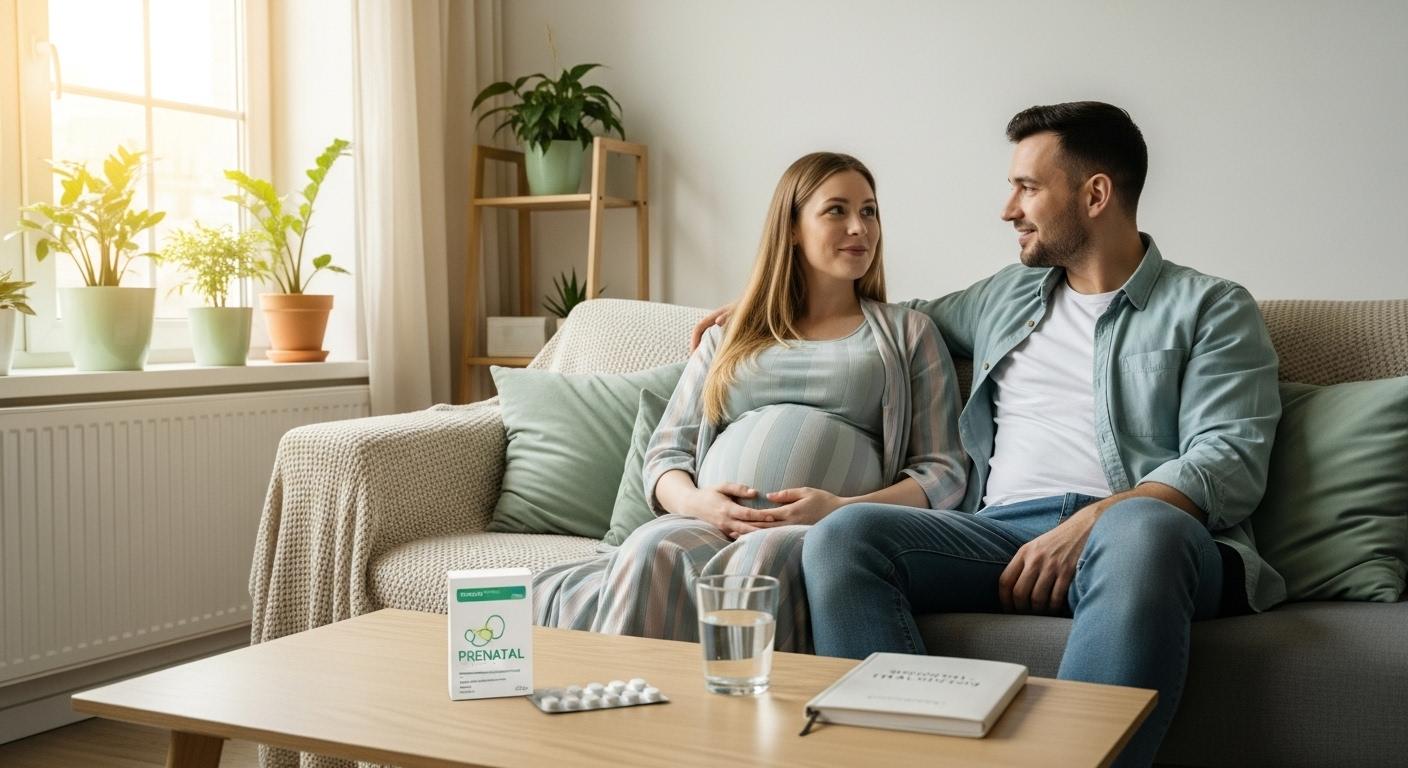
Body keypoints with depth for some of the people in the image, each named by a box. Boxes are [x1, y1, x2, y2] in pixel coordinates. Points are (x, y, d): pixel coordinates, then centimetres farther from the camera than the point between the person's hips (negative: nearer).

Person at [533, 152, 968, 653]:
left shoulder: (907, 333, 21)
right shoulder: (728, 338, 27)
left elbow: (944, 471, 10)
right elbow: (666, 452, 20)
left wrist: (841, 510, -10)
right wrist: (694, 502, -6)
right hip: (707, 525, 2)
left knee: (767, 557, -40)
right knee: (654, 549, -36)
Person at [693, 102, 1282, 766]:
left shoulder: (1211, 309, 12)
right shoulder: (1004, 297, 28)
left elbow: (1232, 460, -2)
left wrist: (1091, 524, -18)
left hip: (1136, 530, -4)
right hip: (1001, 531, 4)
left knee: (1139, 533, -41)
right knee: (845, 534, -25)